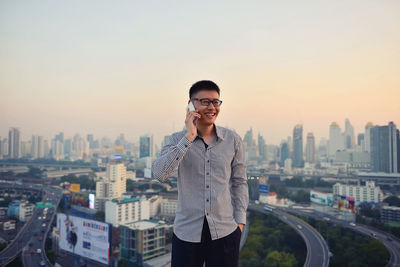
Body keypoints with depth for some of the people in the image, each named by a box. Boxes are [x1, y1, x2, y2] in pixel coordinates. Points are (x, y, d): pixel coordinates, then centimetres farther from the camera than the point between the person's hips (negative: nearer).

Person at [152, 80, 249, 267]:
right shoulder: (177, 140, -3)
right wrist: (189, 137, -21)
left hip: (225, 232, 1)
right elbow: (159, 174, -19)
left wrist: (240, 221, 4)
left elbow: (239, 182, 8)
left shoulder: (233, 140, 0)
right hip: (187, 233, -1)